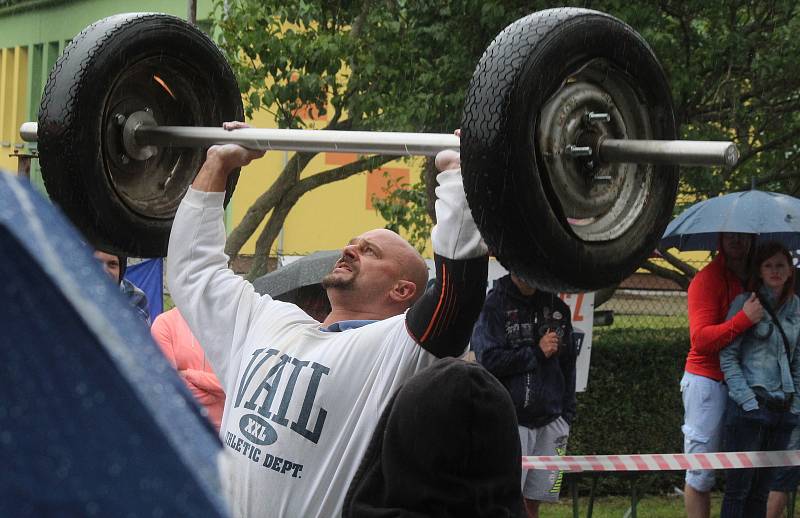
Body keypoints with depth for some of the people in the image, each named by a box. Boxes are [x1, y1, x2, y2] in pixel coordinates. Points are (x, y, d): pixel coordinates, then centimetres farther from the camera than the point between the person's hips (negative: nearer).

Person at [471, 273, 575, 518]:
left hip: (550, 421, 5)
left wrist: (567, 413, 15)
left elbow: (567, 364, 20)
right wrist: (537, 353, -8)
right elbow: (488, 360, -13)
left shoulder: (557, 307, 13)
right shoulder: (494, 305, -3)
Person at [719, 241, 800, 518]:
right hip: (749, 407, -5)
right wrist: (748, 400, -12)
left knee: (761, 490, 7)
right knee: (738, 487, -7)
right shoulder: (745, 302, -2)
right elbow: (727, 356, -5)